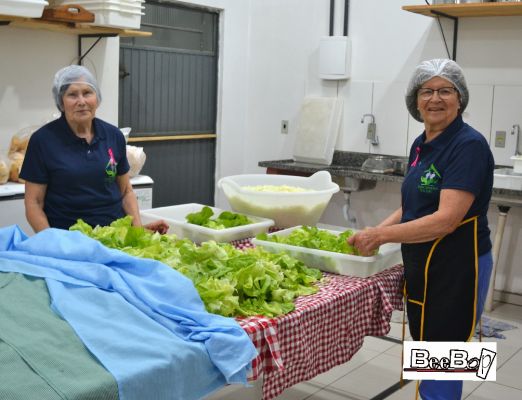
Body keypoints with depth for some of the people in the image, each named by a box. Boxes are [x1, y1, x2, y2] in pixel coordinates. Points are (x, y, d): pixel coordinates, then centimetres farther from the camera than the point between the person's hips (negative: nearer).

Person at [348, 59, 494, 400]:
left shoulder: (469, 145, -17)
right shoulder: (421, 145, 8)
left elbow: (446, 219, -24)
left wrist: (381, 236, -20)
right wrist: (377, 231, 0)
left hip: (457, 270, -8)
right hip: (422, 268, 8)